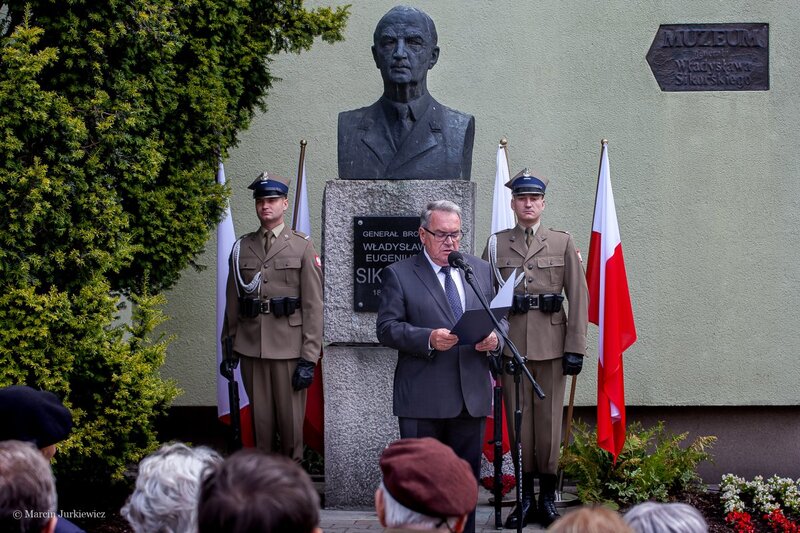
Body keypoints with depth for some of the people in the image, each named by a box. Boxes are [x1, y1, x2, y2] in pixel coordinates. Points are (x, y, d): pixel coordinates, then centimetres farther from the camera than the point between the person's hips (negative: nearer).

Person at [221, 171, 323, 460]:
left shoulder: (302, 246, 0)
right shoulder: (242, 247, 10)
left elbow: (313, 305, -3)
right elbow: (232, 302, 12)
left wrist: (309, 358, -9)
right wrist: (229, 348, 8)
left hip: (288, 347, -3)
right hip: (250, 346, 3)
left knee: (290, 419, 2)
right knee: (260, 418, 7)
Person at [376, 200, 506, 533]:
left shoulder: (482, 271, 13)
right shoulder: (398, 275, 0)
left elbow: (500, 318, 16)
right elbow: (387, 328, -7)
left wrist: (494, 339, -8)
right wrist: (429, 339, -22)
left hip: (472, 395, 4)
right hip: (423, 400, -4)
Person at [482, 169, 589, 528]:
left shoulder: (562, 243, 5)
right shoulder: (496, 244, 8)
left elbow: (579, 297, 2)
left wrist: (575, 348, -5)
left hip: (551, 345, -1)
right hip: (510, 343, 1)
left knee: (549, 419, 2)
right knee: (517, 419, 3)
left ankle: (548, 497, 11)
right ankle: (526, 497, 10)